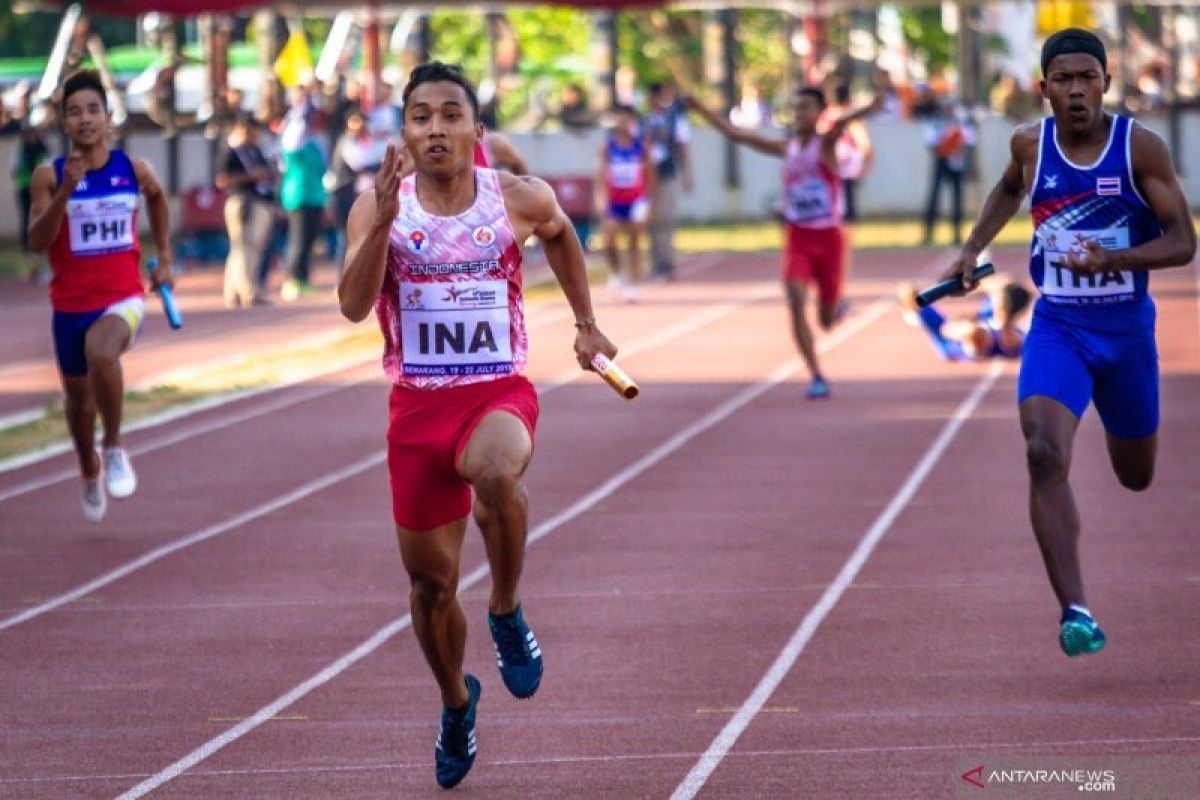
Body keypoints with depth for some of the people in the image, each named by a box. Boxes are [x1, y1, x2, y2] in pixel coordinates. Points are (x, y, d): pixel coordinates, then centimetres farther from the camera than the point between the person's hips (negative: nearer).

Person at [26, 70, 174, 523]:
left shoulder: (133, 170, -3)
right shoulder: (49, 177, -8)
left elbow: (157, 198, 21)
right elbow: (37, 241, -17)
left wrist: (164, 259, 18)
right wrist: (65, 192, -29)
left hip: (123, 299, -2)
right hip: (70, 305, 2)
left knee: (101, 353, -35)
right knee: (79, 399, 17)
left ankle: (115, 448, -14)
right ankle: (90, 474, 48)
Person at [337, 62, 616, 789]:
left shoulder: (519, 200, -4)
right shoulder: (377, 207, -5)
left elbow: (561, 234, 20)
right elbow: (354, 306, -18)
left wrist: (586, 323, 21)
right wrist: (384, 223, -28)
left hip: (500, 394, -2)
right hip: (418, 403, 2)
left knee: (495, 472, -38)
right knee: (431, 580, 10)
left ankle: (508, 613, -11)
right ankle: (457, 702, 39)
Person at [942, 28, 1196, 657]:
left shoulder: (1140, 148, -12)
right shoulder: (1031, 144, -4)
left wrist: (1112, 260, -28)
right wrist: (973, 248, 11)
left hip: (1127, 329, 0)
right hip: (1056, 327, 0)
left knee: (1136, 477, 19)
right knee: (1044, 455, -25)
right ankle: (1074, 611, -28)